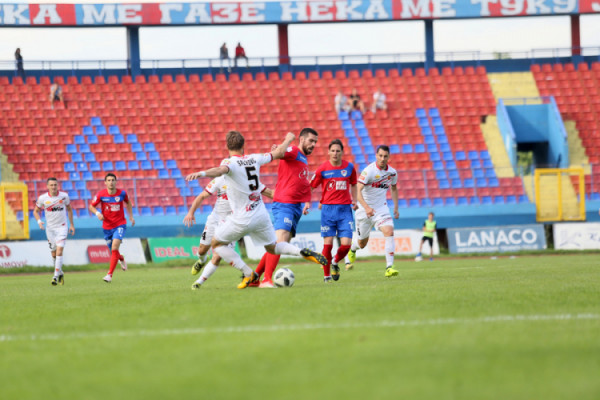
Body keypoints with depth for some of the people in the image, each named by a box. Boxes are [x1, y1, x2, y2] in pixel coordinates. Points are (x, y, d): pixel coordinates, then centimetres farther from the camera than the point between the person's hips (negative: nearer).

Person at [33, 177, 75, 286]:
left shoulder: (64, 196, -6)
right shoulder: (42, 198, -6)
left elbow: (69, 209, 10)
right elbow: (36, 211, 7)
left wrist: (71, 224, 10)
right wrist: (39, 221, -12)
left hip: (62, 227, -2)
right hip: (50, 228, 2)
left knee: (59, 251, -17)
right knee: (54, 253, 7)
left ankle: (56, 276, -17)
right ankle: (60, 273, 30)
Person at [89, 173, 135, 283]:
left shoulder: (122, 193, -6)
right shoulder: (101, 194, -9)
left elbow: (128, 203, 16)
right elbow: (91, 206, 1)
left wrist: (131, 216, 10)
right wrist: (97, 213, -18)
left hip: (120, 225, -2)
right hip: (107, 227, 2)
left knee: (114, 248, -21)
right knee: (113, 252, 11)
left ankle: (109, 275, -18)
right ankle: (121, 259, 50)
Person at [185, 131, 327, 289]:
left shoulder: (230, 162, -13)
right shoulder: (254, 159, 4)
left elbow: (221, 170, -39)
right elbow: (279, 153, 19)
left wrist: (202, 173, -57)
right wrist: (288, 139, 39)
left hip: (243, 219, -6)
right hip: (261, 215, 6)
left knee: (216, 243, 13)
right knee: (272, 247, 25)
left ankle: (249, 274, 4)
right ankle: (303, 252, -1)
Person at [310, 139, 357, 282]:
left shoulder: (349, 167, 5)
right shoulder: (322, 168, -2)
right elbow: (311, 186, 6)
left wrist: (354, 200, 10)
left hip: (345, 209, 2)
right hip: (328, 208, -2)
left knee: (346, 244, -8)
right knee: (328, 243, -6)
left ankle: (335, 263, 24)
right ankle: (327, 275, 9)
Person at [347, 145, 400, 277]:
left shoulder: (392, 172, -2)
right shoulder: (369, 171, -20)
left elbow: (394, 188, 20)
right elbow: (358, 191, -28)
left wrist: (396, 207, 13)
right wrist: (366, 207, -41)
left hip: (381, 208, 3)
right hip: (364, 209, -3)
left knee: (389, 231, -22)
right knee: (362, 243, 9)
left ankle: (389, 267, -23)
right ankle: (352, 249, 49)